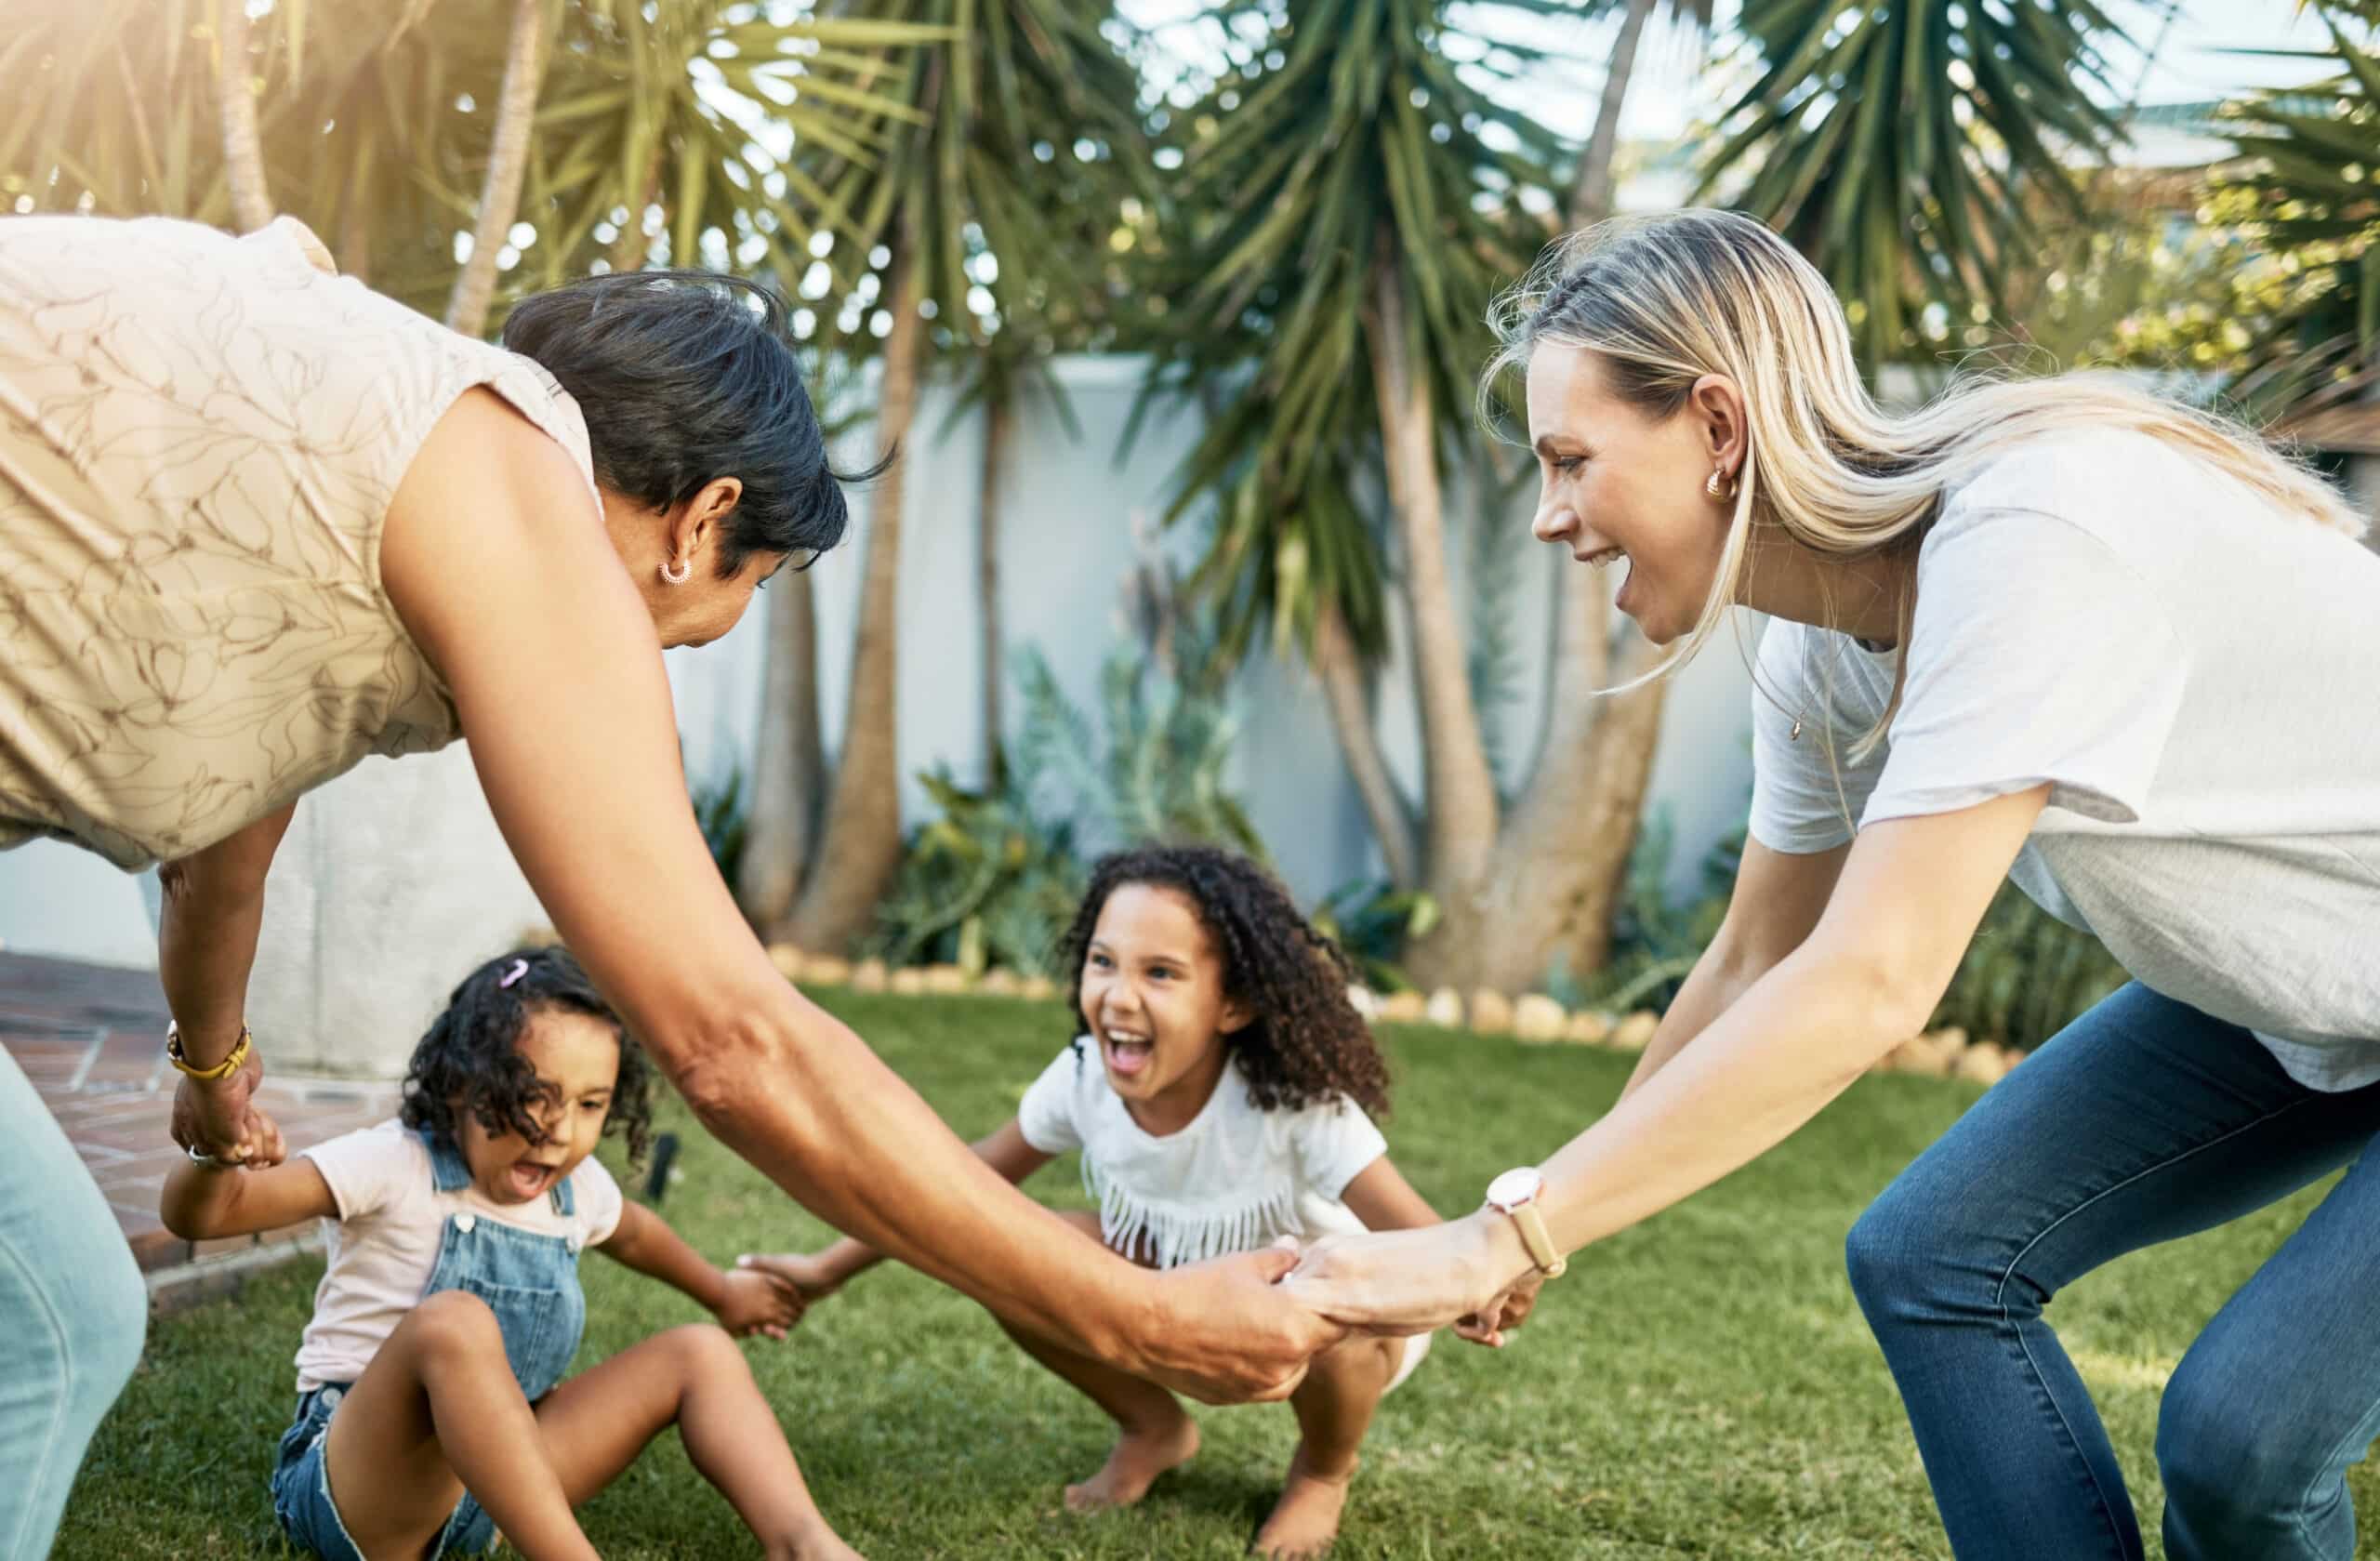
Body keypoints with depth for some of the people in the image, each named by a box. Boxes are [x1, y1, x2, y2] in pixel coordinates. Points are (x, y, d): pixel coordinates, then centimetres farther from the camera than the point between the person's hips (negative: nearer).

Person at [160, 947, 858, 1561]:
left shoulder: (578, 1188, 4)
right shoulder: (395, 1166, -15)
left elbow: (631, 1232, 30)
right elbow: (196, 1215, -23)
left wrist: (719, 1292, 44)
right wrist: (215, 1154, -46)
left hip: (493, 1479, 7)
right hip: (355, 1484, -7)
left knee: (697, 1354, -2)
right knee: (452, 1325, -36)